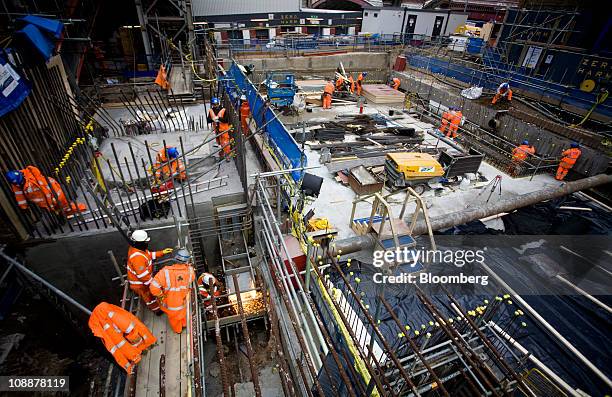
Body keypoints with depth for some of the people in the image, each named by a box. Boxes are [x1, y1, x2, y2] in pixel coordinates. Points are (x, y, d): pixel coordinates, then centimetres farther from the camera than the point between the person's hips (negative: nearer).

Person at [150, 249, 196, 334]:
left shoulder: (166, 272, -34)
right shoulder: (189, 270, -26)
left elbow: (153, 288, -33)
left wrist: (161, 295, -15)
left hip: (169, 303, -1)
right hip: (182, 302, 1)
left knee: (174, 318, 32)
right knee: (182, 313, 36)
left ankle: (177, 330, 60)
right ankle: (183, 324, 65)